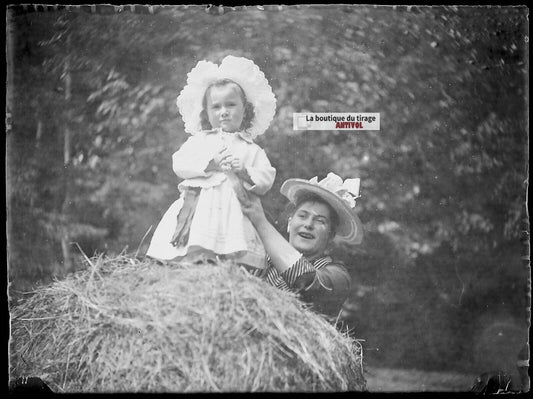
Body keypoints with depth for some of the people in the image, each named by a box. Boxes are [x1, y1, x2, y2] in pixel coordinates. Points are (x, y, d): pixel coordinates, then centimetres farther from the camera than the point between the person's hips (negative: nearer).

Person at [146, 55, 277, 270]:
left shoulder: (252, 149, 18)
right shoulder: (199, 140, 18)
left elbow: (266, 181, 10)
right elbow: (180, 164, 4)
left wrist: (244, 171, -7)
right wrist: (210, 163, -6)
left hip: (233, 211, 0)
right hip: (196, 209, 0)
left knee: (236, 270, -17)